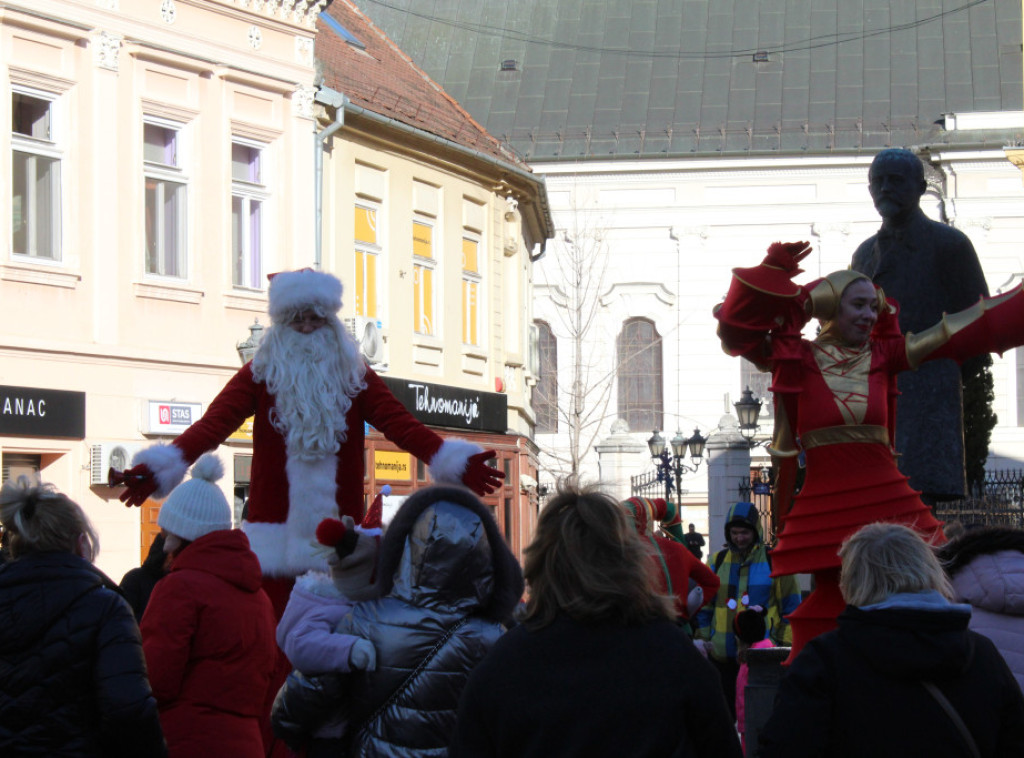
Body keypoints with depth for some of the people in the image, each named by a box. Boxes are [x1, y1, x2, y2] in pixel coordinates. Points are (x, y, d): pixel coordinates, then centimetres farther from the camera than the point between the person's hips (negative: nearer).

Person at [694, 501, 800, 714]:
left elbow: (791, 607, 4)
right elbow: (705, 607, 17)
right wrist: (703, 639, 7)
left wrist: (785, 644, -2)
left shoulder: (774, 561, 2)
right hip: (721, 655, 3)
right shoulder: (717, 561, 11)